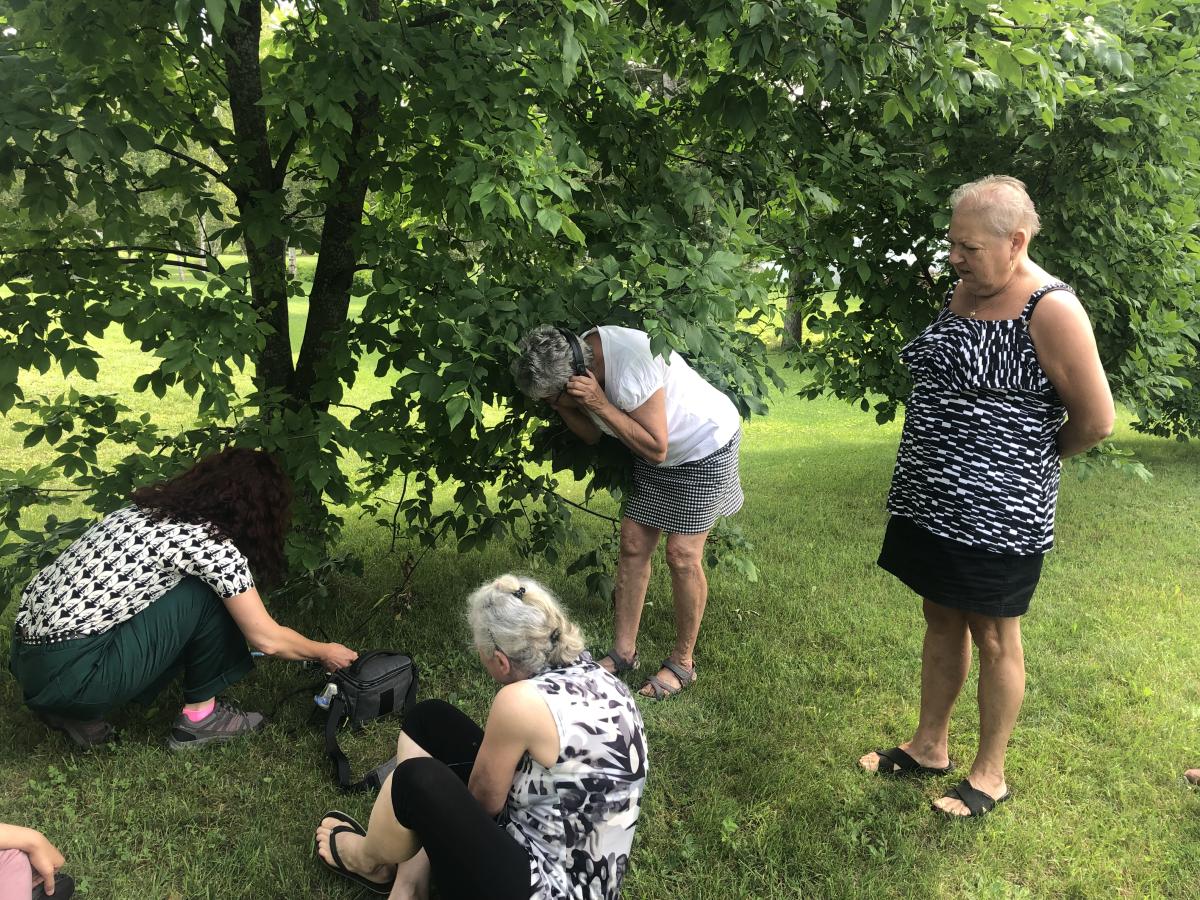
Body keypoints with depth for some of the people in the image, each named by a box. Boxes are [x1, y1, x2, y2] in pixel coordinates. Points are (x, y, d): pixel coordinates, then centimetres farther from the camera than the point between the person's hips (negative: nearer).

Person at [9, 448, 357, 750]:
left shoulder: (153, 508, 12)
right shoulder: (214, 546, -11)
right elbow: (267, 639, -4)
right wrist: (326, 653, 15)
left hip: (28, 656, 8)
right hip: (69, 675, -8)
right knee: (209, 595, -4)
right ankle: (200, 716, 10)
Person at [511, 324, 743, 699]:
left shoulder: (630, 363, -36)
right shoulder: (579, 361, -11)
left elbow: (655, 448, -31)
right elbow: (593, 435, 3)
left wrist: (599, 404, -35)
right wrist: (563, 407, -17)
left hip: (706, 446, -8)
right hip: (655, 454, 8)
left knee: (682, 554, -7)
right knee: (633, 545, 3)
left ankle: (682, 662, 10)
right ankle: (623, 652, 14)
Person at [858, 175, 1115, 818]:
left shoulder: (1051, 311, -18)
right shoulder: (963, 291, 6)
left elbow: (1095, 420, -14)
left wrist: (1027, 457, 1)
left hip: (996, 511, -7)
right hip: (932, 498, 8)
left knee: (994, 638, 8)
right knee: (941, 621, 18)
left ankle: (990, 774, 26)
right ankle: (929, 747, 34)